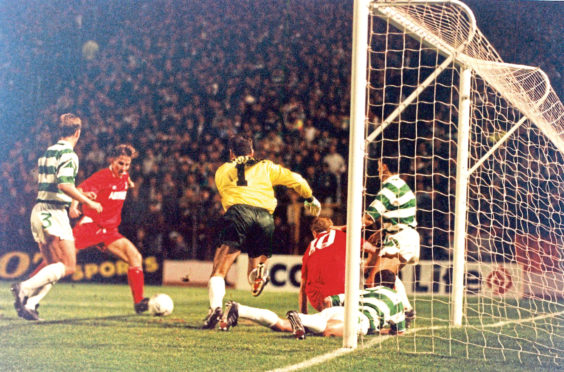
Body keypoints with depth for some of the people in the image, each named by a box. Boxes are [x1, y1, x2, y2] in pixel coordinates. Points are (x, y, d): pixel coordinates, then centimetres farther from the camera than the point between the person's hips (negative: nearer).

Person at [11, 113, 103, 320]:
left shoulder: (47, 152, 16)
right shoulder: (68, 154, -11)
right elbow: (64, 184, -24)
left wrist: (79, 194, 29)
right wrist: (88, 202, -16)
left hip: (39, 211, 9)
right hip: (54, 213, -9)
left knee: (53, 267, 12)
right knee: (68, 266, -6)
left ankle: (29, 304, -3)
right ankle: (25, 288, -19)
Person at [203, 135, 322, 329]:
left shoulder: (222, 171, 26)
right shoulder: (266, 167, 28)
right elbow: (296, 180, 26)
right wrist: (310, 199, 41)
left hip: (238, 211, -2)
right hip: (265, 217, 2)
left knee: (218, 271, -5)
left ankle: (216, 307, -32)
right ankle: (259, 271, -22)